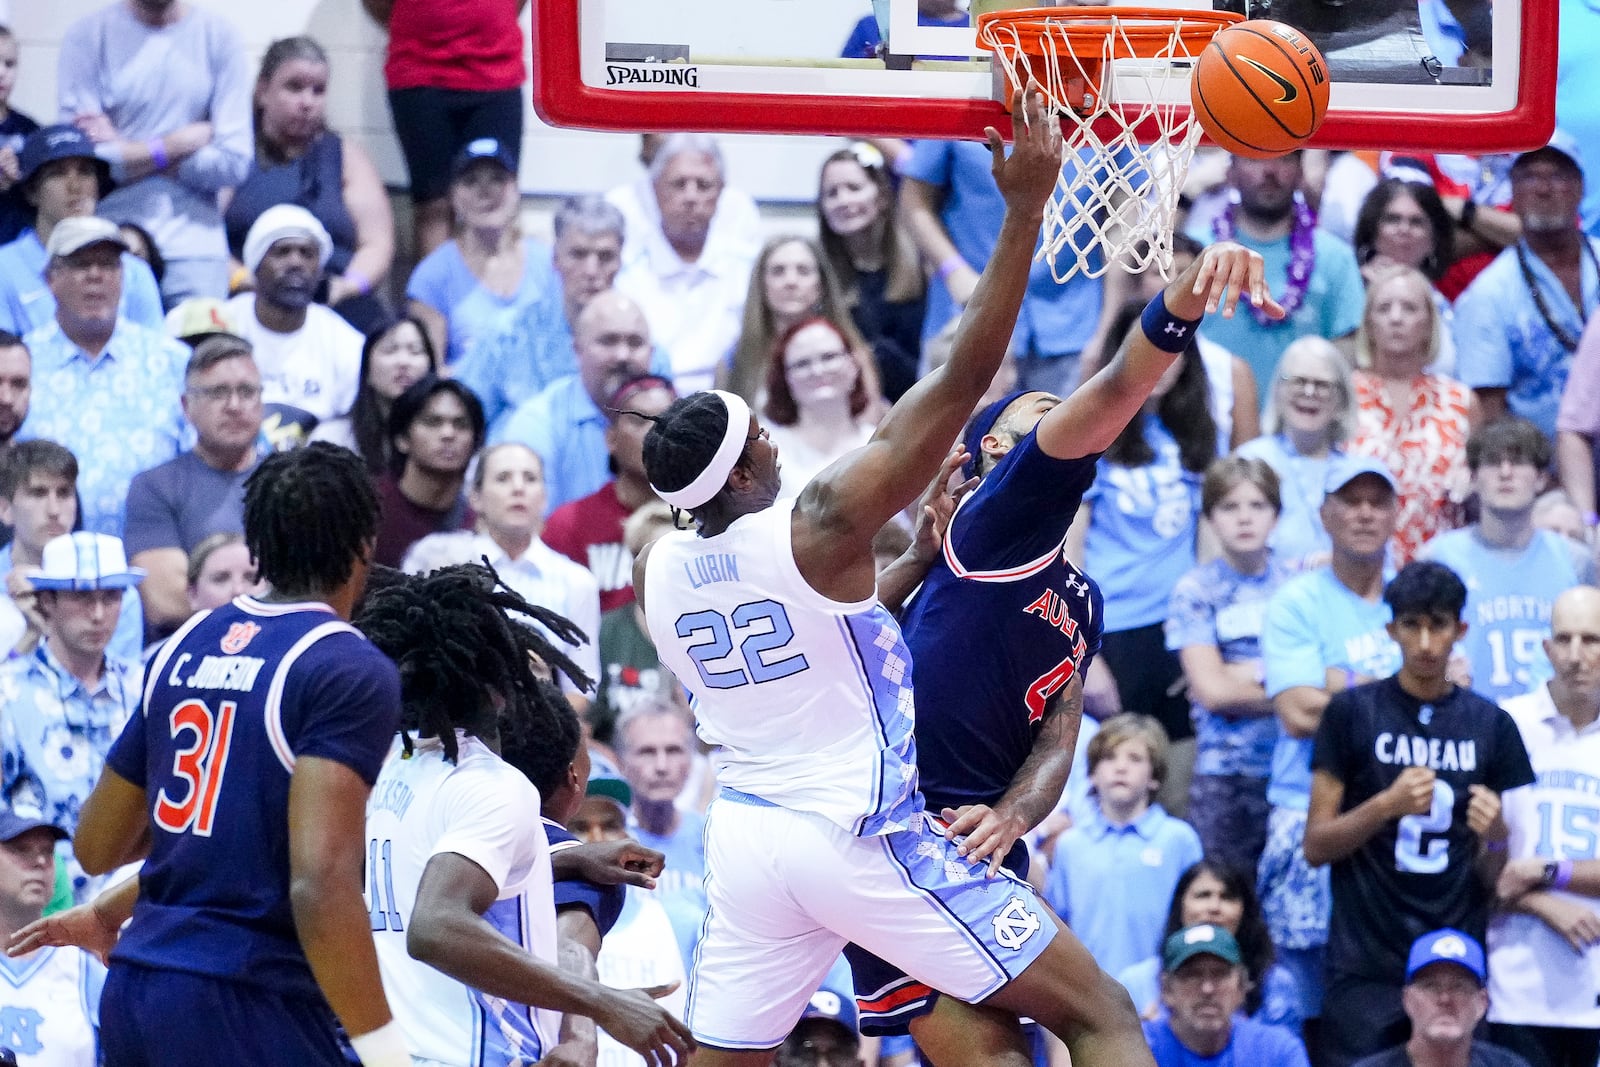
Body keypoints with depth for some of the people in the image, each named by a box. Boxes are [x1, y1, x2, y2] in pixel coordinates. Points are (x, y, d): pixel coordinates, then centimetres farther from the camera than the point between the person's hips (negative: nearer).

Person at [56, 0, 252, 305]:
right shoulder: (87, 36, 1)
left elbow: (234, 161, -3)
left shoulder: (219, 37, 5)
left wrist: (127, 152, -5)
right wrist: (183, 142, -5)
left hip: (194, 248, 1)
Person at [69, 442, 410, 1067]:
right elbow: (320, 885, -21)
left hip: (133, 993, 8)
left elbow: (96, 847, 21)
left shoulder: (184, 649, 12)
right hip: (248, 1011, -8)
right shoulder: (351, 671, -10)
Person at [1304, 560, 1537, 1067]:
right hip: (1366, 968, -2)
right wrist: (1387, 805, -15)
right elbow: (1316, 846, 0)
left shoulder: (1490, 725, 8)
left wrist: (1495, 839, -11)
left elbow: (1494, 882, 11)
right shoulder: (1352, 712, 2)